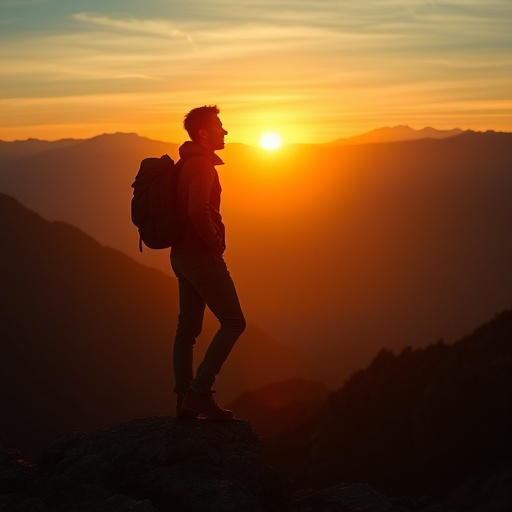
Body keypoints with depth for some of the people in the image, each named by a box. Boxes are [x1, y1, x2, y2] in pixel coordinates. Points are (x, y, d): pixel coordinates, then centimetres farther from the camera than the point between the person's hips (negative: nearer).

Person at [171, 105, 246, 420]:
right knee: (233, 323, -5)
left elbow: (184, 208, 24)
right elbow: (198, 210, -30)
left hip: (183, 255, 10)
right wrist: (215, 241, -16)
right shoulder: (202, 165, -16)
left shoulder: (187, 163, 16)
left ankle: (186, 401, 15)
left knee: (188, 328, 11)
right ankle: (199, 392, -7)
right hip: (202, 256, -10)